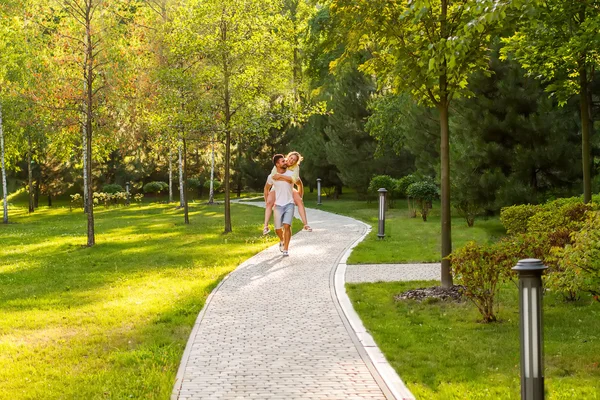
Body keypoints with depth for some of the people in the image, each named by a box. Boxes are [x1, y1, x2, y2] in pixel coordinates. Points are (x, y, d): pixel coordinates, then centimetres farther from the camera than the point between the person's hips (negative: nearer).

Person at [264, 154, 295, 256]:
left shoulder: (291, 174, -7)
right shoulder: (271, 177, -2)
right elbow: (266, 188, 12)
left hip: (289, 204, -1)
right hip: (278, 205, 1)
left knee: (287, 226, -16)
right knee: (278, 228, 5)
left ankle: (286, 249, -9)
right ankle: (282, 240, 39)